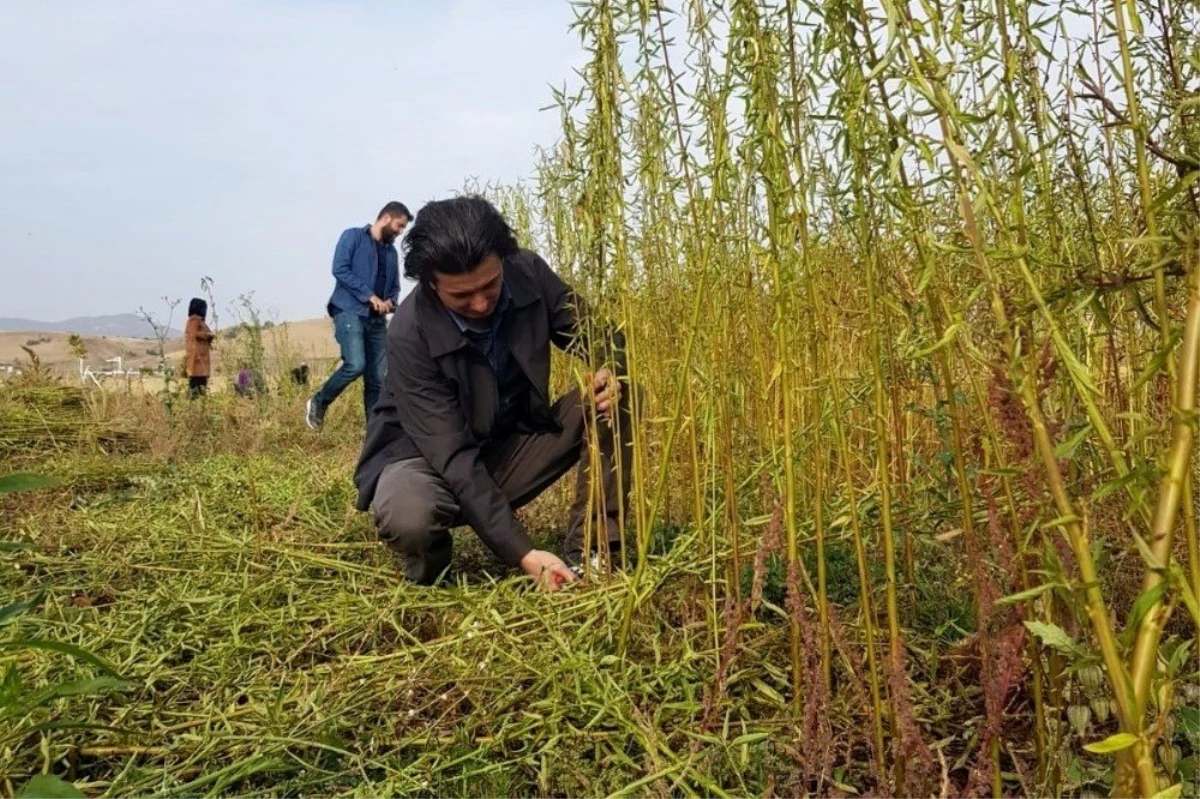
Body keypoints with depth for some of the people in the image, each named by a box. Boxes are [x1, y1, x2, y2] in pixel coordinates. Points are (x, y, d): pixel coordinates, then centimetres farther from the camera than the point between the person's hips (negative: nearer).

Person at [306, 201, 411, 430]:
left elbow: (395, 286, 24)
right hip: (350, 312, -6)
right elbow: (340, 269, -11)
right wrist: (370, 296, -16)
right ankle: (319, 402, 1)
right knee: (356, 365, -23)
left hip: (377, 319, 7)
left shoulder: (391, 251, 20)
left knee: (377, 379, 0)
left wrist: (390, 301, 0)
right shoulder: (353, 236, 1)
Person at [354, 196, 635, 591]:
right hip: (431, 458, -4)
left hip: (512, 445, 5)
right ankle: (430, 575, -2)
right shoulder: (410, 334, -28)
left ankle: (590, 553, -12)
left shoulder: (529, 274, -15)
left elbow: (596, 335, -2)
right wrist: (522, 553, -38)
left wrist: (612, 372, -28)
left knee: (617, 397, -16)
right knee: (408, 517, -39)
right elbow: (453, 455, -31)